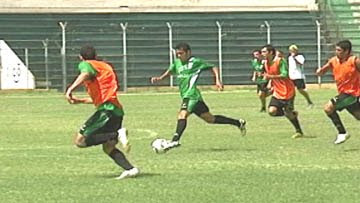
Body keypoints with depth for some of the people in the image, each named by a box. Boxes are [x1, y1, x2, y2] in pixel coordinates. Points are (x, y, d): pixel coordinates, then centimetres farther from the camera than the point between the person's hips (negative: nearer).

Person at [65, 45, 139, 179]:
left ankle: (117, 134, -22)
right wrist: (80, 101, 47)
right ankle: (130, 169, -1)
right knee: (108, 147, 17)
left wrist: (70, 89, -35)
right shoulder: (105, 66, 29)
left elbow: (85, 74, -23)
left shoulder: (85, 65, 4)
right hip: (117, 111, 9)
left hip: (106, 110, -9)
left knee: (81, 141, -11)